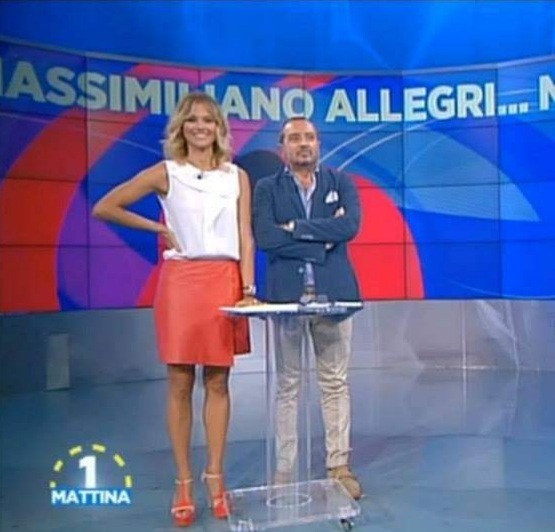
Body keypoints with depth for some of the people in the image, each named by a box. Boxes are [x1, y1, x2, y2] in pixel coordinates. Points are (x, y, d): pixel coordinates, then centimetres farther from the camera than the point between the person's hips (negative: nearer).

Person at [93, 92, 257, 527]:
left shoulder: (237, 176, 9)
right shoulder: (165, 174, 2)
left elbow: (245, 237, 5)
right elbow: (104, 208, 3)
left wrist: (249, 288, -6)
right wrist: (158, 228, 1)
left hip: (225, 281, 2)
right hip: (181, 281, -2)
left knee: (218, 382, 6)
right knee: (180, 383, 2)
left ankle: (215, 478, 16)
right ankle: (184, 483, 13)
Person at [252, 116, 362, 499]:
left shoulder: (341, 183, 10)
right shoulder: (267, 189, 7)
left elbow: (351, 225, -8)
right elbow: (265, 237, -10)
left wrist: (296, 227, -10)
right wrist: (323, 240, -9)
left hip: (333, 293, 1)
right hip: (286, 294, -1)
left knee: (335, 383, 7)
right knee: (287, 385, 6)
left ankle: (339, 467, 16)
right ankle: (284, 471, 14)